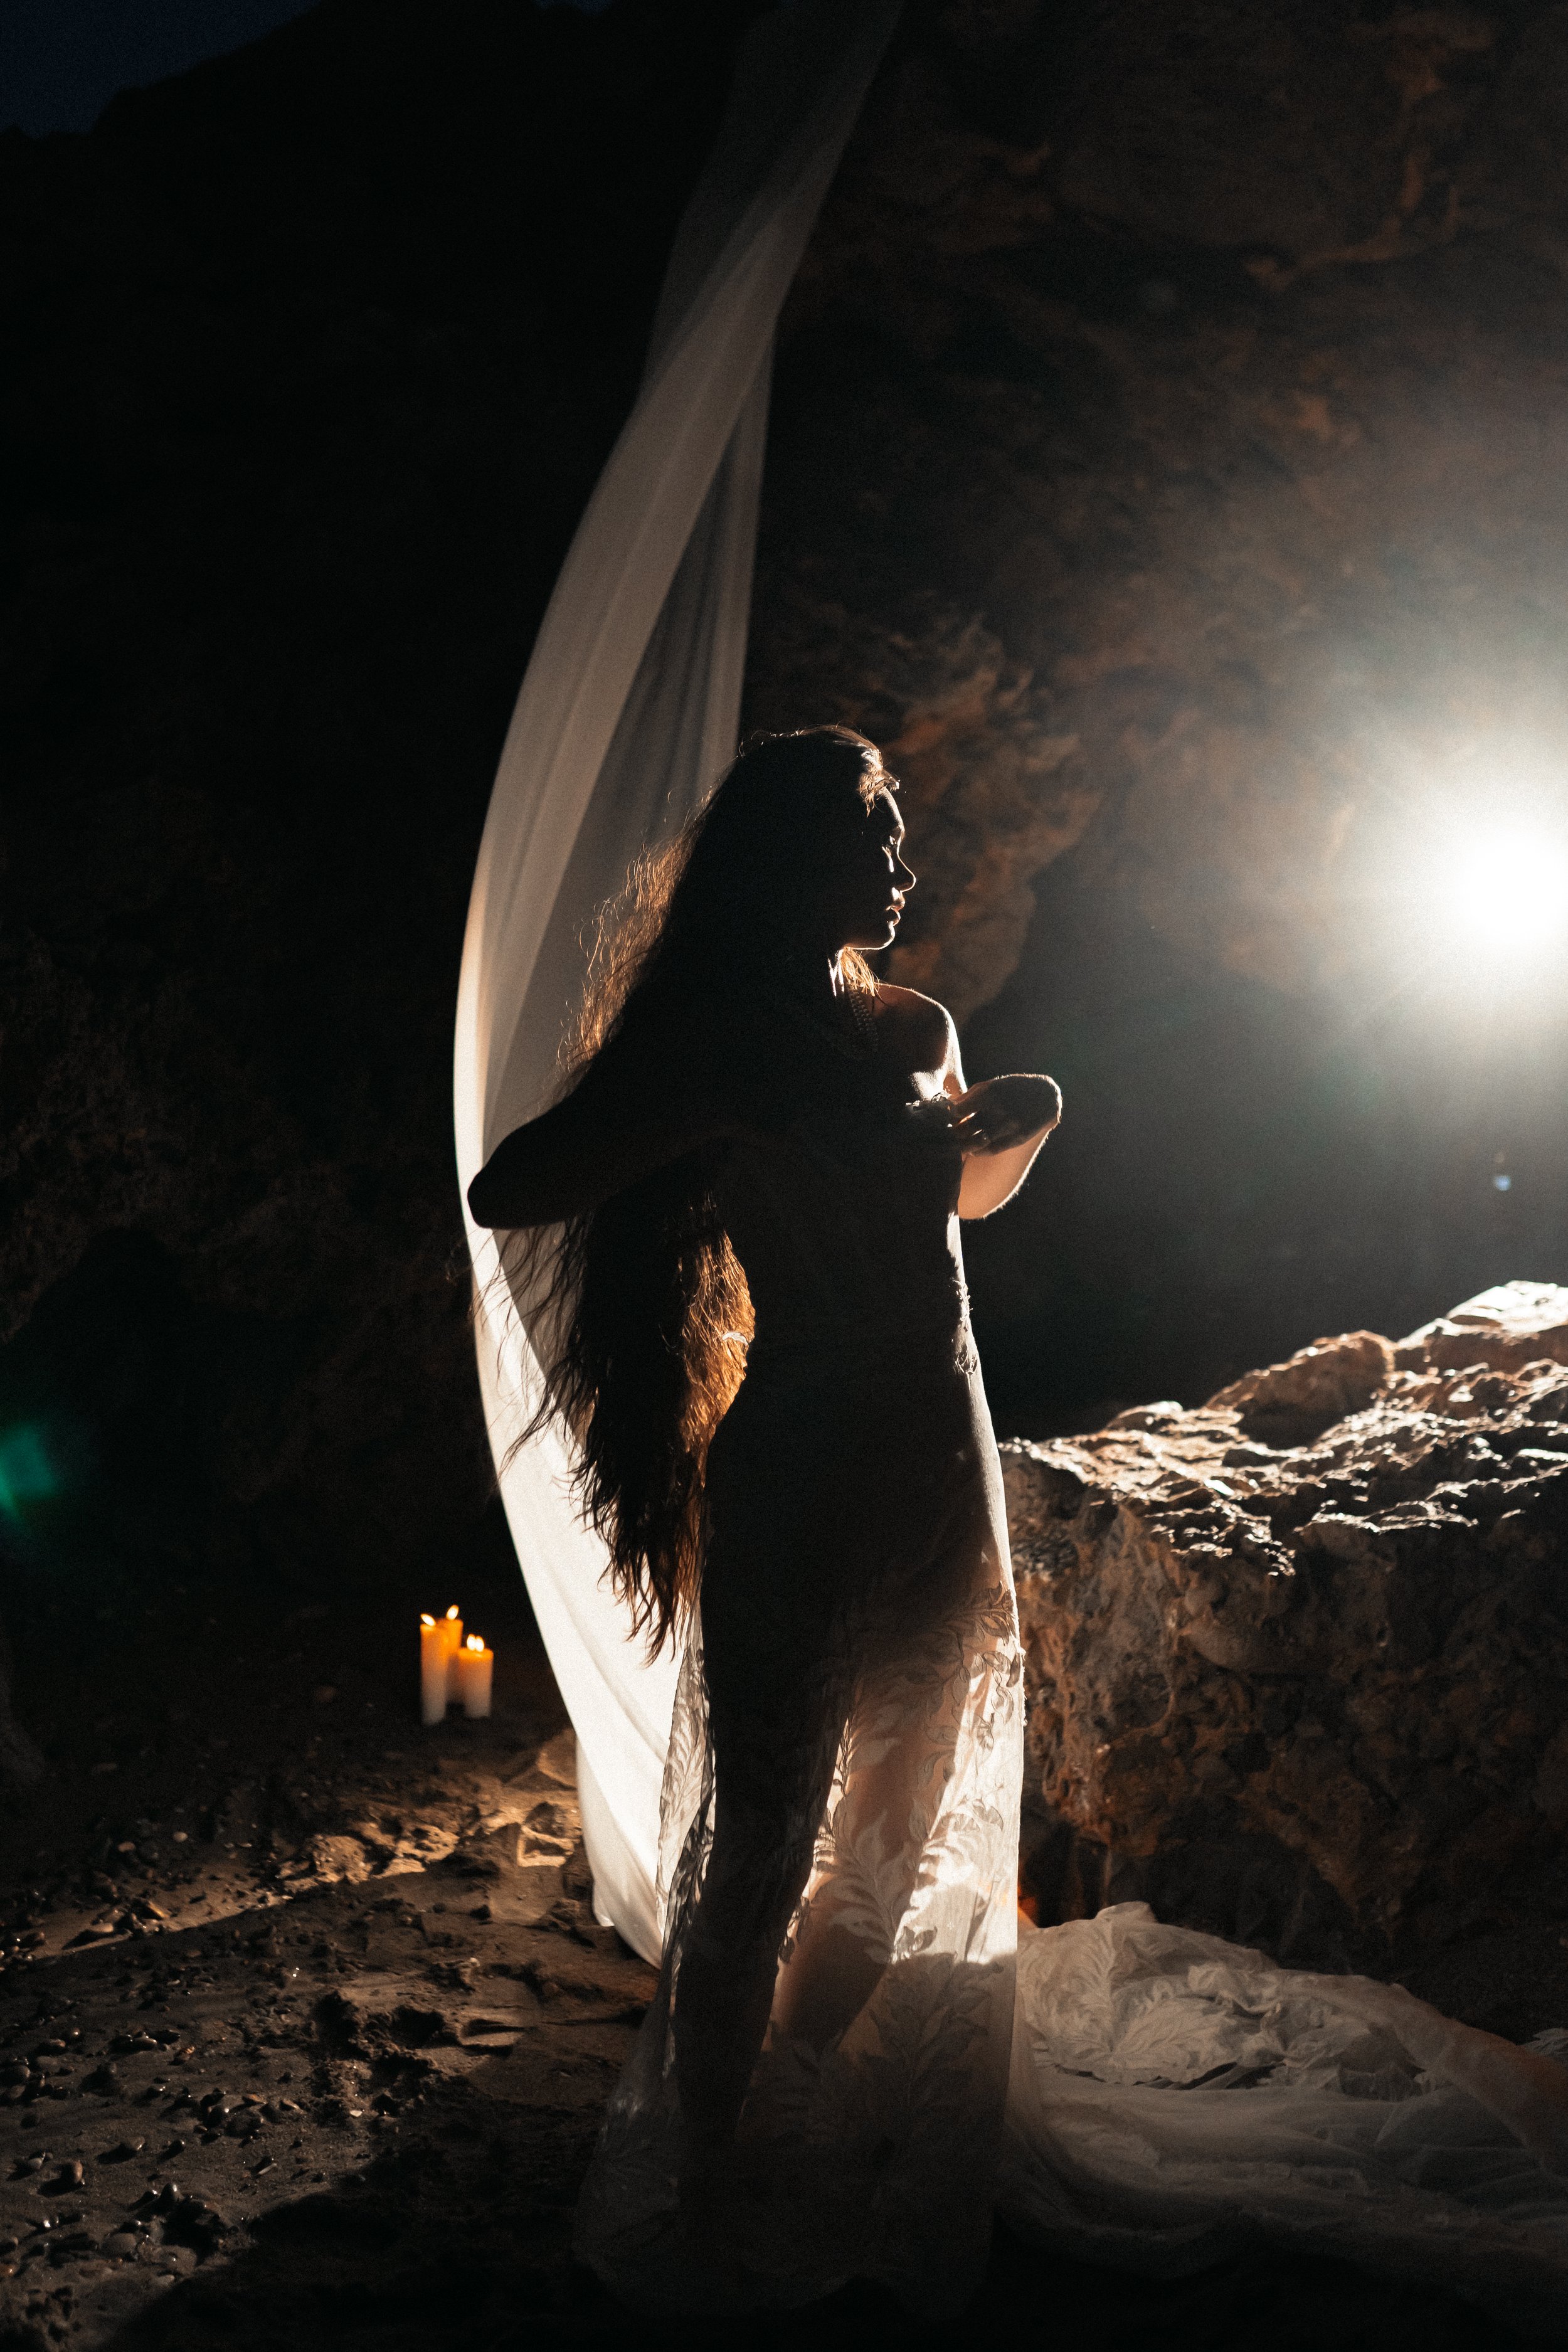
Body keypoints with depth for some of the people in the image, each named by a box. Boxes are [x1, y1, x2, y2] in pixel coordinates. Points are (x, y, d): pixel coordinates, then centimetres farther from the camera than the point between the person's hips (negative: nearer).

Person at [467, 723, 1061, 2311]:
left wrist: (1010, 1127, 7)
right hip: (799, 1470, -7)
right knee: (766, 1834, -1)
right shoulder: (716, 1048, -9)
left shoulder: (916, 1029, 10)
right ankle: (708, 2187, 17)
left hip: (943, 1457, 7)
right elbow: (505, 1193, -14)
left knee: (912, 1807, 18)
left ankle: (819, 2104, 41)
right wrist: (718, 1129, -16)